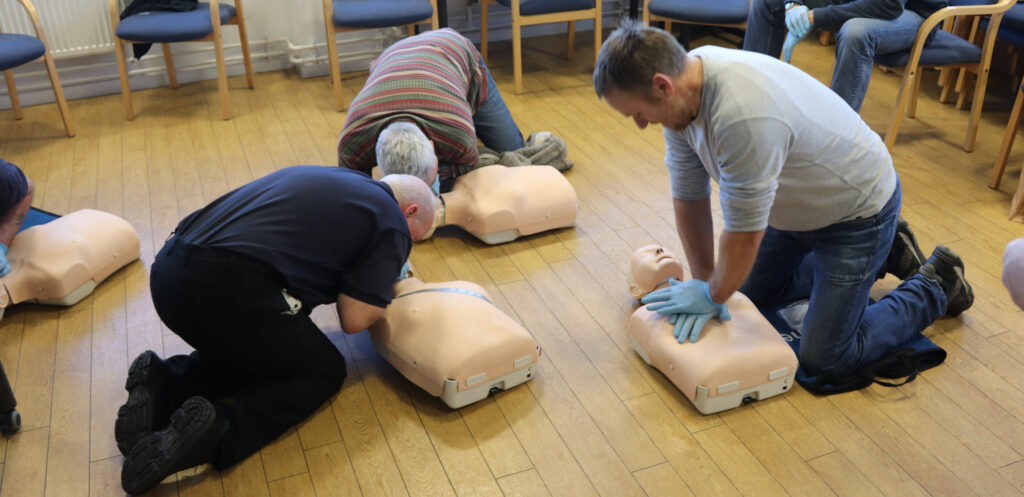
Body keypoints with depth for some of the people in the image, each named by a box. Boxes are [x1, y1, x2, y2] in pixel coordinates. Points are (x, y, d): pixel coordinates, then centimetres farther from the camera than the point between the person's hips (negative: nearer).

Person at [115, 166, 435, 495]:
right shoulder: (392, 223, 5)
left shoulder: (323, 177, 26)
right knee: (323, 371, 15)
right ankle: (219, 429, -8)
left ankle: (163, 388, 9)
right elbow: (354, 320, 0)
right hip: (230, 290, -8)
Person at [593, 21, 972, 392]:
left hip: (857, 210, -8)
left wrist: (713, 297, -14)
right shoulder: (680, 93, -12)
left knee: (823, 361, -7)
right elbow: (689, 197, -4)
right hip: (798, 205, 8)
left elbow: (745, 234, -30)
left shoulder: (743, 116, -41)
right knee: (751, 290, 21)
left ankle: (935, 286, 16)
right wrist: (703, 283, -6)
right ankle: (887, 252, 30)